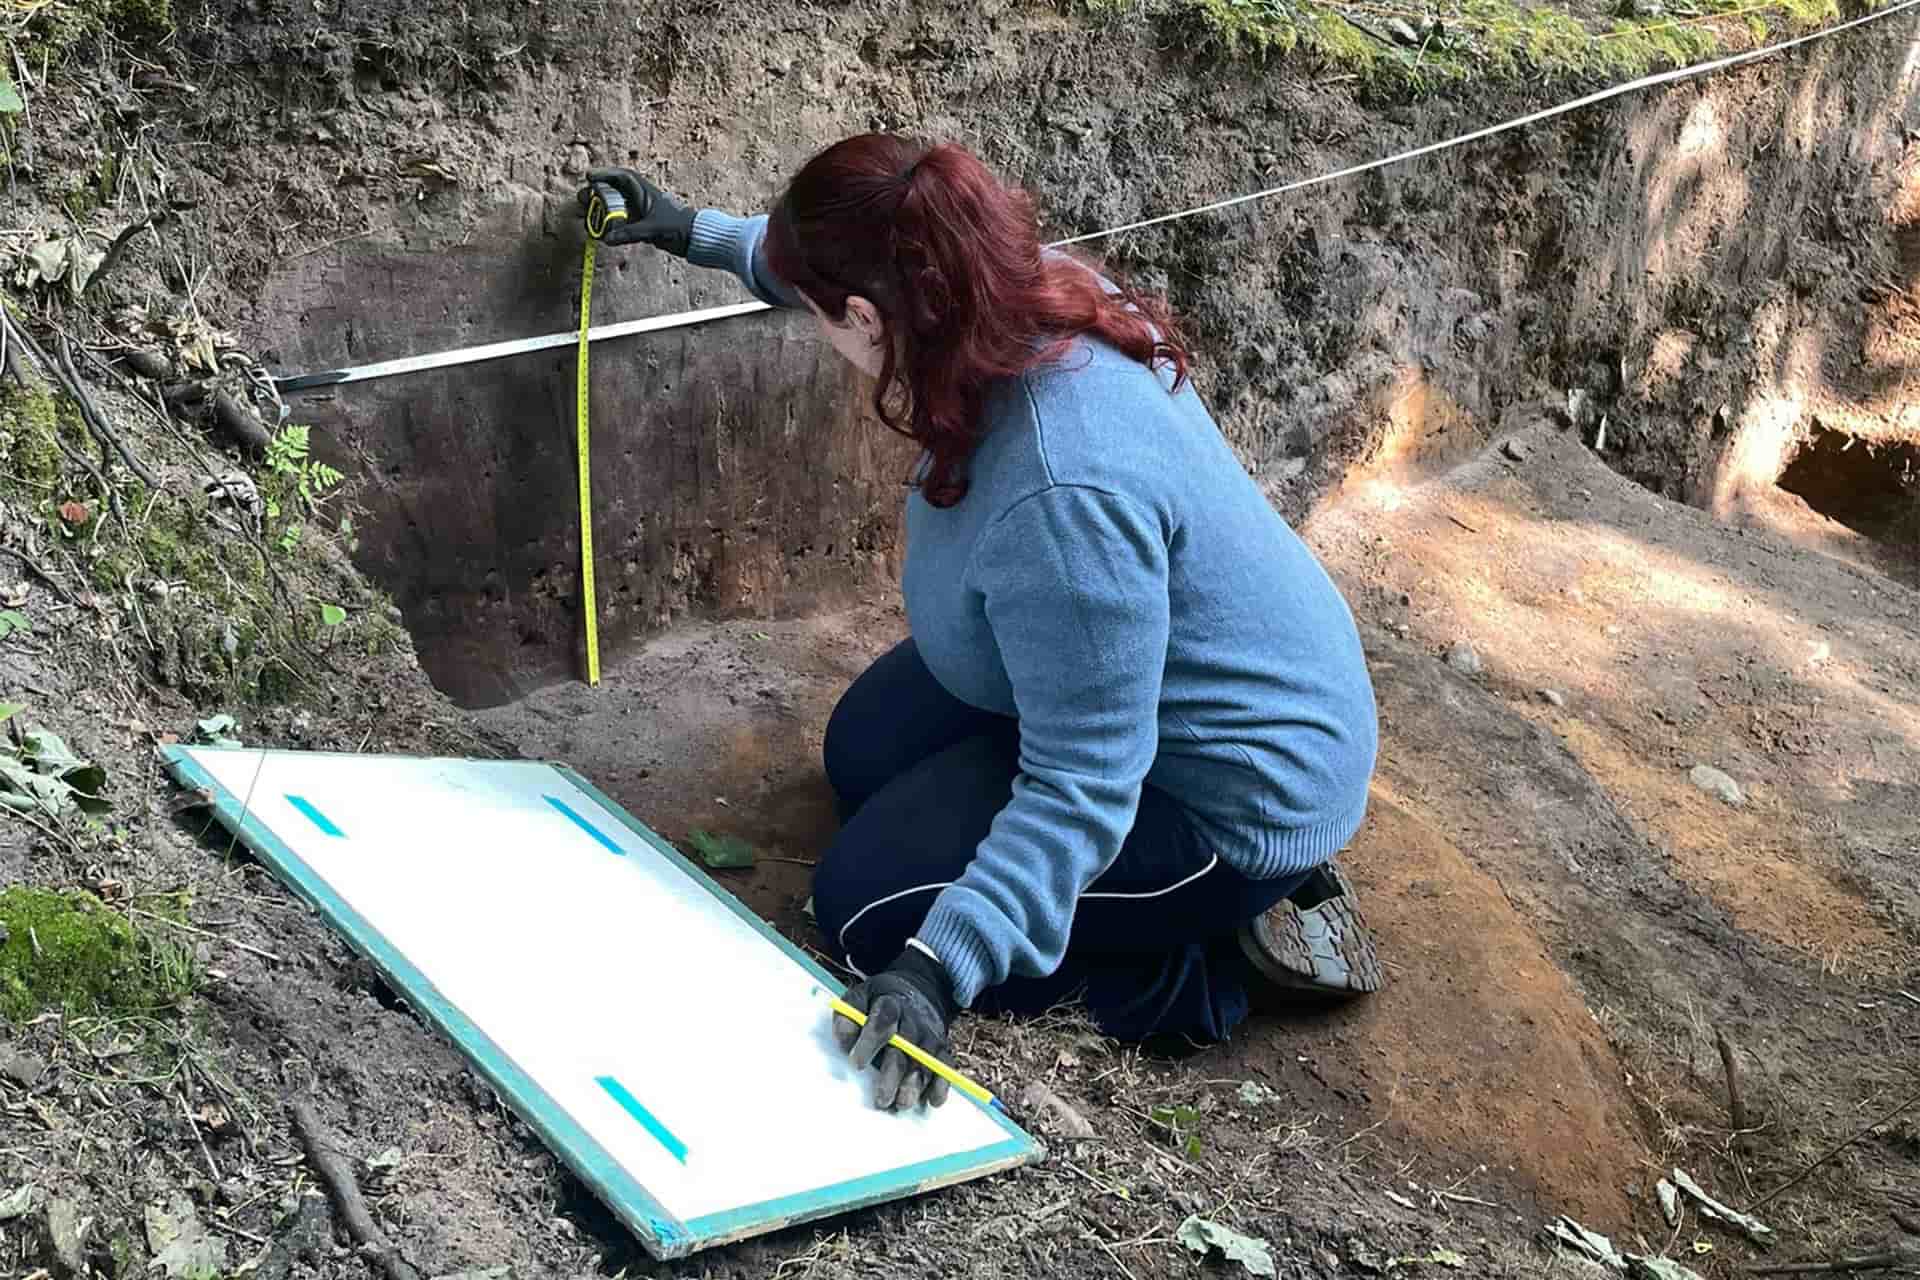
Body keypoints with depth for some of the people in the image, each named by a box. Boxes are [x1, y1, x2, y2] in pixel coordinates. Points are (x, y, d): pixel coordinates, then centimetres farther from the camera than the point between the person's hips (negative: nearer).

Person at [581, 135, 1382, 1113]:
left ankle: (1221, 951, -1)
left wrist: (936, 967, -39)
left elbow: (1083, 782, -35)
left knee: (866, 911, -9)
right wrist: (703, 234, 18)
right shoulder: (1031, 287, -15)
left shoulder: (1062, 494, -40)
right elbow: (873, 266, 10)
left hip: (1233, 799, -9)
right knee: (864, 756, 20)